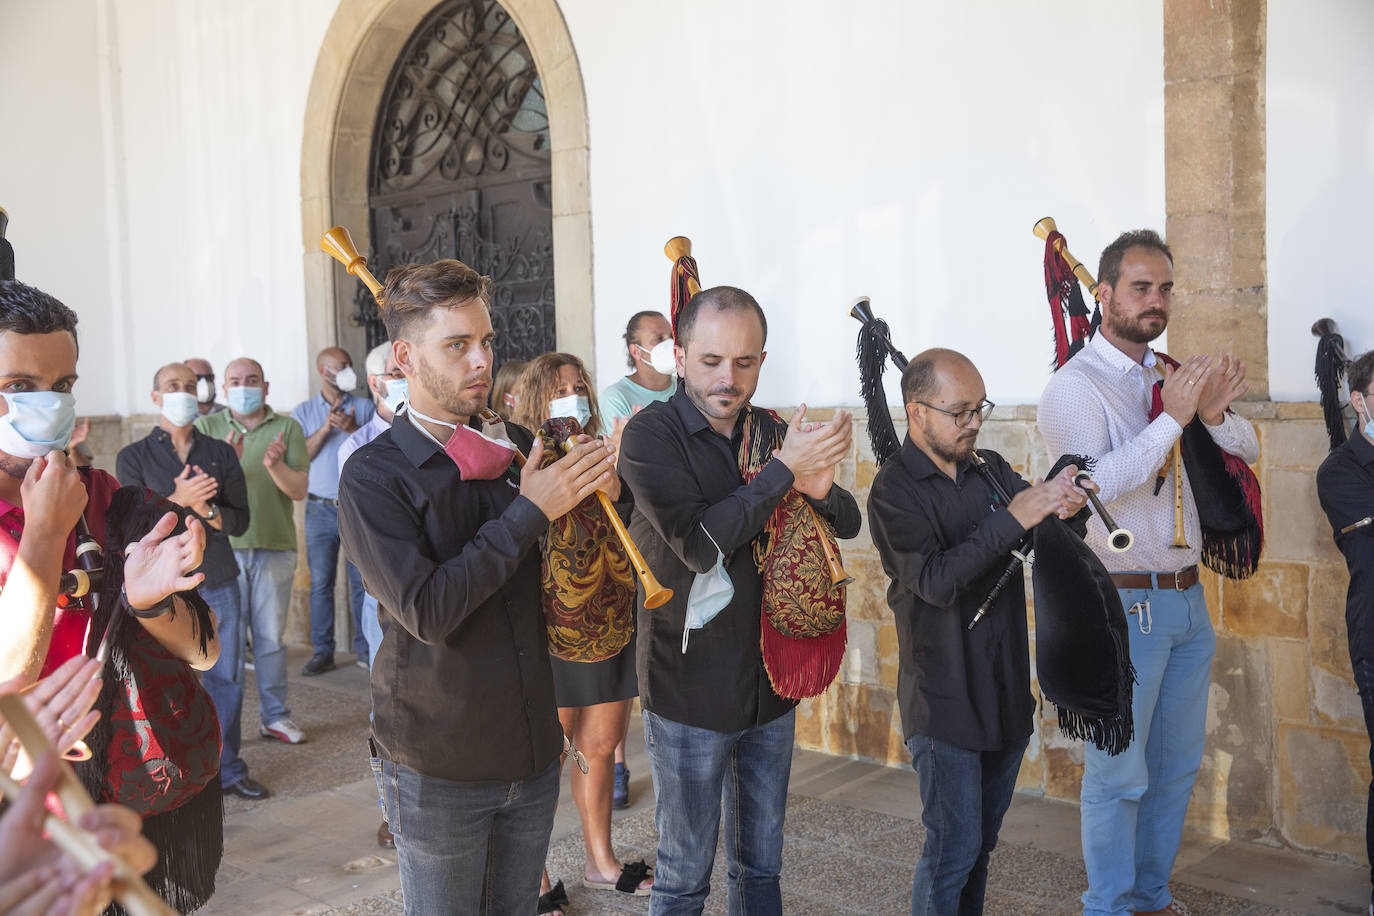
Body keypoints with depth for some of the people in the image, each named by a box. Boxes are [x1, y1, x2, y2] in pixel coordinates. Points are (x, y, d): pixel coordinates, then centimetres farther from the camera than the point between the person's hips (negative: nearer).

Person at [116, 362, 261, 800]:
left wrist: (206, 508, -17)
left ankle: (228, 769, 22)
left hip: (218, 584, 3)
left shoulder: (221, 454, 8)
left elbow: (240, 521, 2)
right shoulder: (134, 457, 2)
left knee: (226, 678, 8)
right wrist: (176, 501, -23)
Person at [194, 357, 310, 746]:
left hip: (274, 546, 1)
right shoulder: (206, 428, 7)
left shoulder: (287, 428, 5)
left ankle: (274, 716, 19)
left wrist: (275, 465, -22)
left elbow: (299, 490, -2)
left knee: (271, 635, 8)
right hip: (221, 545, 0)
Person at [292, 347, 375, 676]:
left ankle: (364, 648, 9)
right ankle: (323, 651, 9)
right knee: (320, 582, 2)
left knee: (362, 580, 0)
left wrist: (353, 429, -16)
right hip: (321, 509, 1)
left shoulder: (365, 408, 8)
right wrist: (325, 428, -12)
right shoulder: (304, 412, 10)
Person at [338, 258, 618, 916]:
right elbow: (426, 612, -22)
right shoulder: (372, 475, -11)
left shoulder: (516, 444, 3)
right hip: (437, 768, -4)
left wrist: (596, 489, -7)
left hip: (533, 753, 4)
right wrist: (529, 512, -22)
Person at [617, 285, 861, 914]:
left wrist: (820, 489, -15)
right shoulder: (650, 436, -13)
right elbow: (700, 544, -24)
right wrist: (785, 468, -25)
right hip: (689, 692, -5)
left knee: (762, 864, 19)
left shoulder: (771, 431, 3)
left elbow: (848, 523, 7)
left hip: (771, 688, 5)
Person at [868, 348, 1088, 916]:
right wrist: (1012, 519, -28)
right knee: (953, 849, -1)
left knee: (983, 840, 18)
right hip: (944, 699, -6)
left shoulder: (991, 469, 7)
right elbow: (936, 581, -22)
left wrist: (1063, 505, -15)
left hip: (1006, 692, 6)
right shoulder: (895, 491, -12)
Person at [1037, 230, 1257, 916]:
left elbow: (1249, 449, 10)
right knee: (1119, 775, 2)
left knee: (1176, 765, 17)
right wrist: (1173, 418, -24)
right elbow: (1096, 483, -23)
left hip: (1188, 599, 7)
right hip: (1123, 606, -7)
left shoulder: (1173, 376, 12)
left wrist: (1214, 413, -11)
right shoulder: (1074, 387, -10)